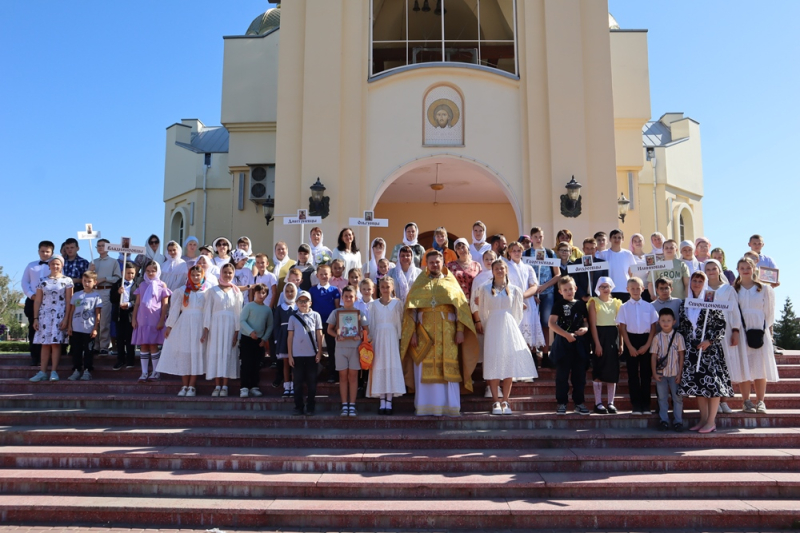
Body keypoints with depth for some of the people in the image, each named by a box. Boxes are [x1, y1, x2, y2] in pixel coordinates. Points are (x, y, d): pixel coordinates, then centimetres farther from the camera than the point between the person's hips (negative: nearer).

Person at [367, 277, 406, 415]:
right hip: (378, 337, 1)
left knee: (392, 366, -4)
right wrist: (370, 339, 2)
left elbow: (399, 322, 2)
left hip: (392, 337, -1)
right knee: (379, 367, -1)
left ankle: (389, 402, 0)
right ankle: (382, 402, 5)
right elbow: (371, 323, 8)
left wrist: (399, 338, -4)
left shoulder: (397, 303, 4)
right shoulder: (373, 304, 7)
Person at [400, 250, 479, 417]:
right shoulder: (420, 283, 12)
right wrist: (413, 333, -5)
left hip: (447, 333, 0)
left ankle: (449, 407, 4)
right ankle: (426, 407, 4)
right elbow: (411, 309, 6)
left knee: (448, 370, -2)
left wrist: (460, 330, -6)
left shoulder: (451, 282, 12)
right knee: (425, 371, -1)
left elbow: (461, 307, 6)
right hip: (424, 332, 0)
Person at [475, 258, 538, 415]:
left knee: (509, 366, -1)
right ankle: (495, 401, -1)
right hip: (493, 330, -1)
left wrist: (512, 328, 13)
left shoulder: (515, 290, 7)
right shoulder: (485, 289, 5)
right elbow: (482, 312, 12)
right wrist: (483, 327, 12)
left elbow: (518, 313, 13)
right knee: (493, 365, -5)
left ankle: (505, 401, 5)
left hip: (509, 329, 1)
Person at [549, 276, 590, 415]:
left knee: (579, 375, 7)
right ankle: (562, 403, 8)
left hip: (579, 343, 4)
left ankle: (579, 403, 17)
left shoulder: (581, 304, 11)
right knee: (562, 375, 0)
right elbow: (552, 323, -9)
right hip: (563, 343, -3)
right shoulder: (559, 305, -1)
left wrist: (585, 328, -5)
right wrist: (566, 334, -18)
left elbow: (586, 321, 18)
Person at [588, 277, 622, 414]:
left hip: (613, 337, 4)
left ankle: (611, 403, 12)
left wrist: (621, 343, 3)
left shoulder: (616, 303, 12)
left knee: (613, 371, 5)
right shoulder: (594, 302, 0)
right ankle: (598, 403, 3)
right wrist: (597, 344, -13)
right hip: (600, 336, -4)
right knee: (598, 371, -2)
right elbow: (593, 324, -7)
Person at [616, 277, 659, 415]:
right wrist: (630, 347, -8)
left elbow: (653, 327, 2)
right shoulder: (624, 307, 1)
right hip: (631, 340, -1)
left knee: (646, 374, 4)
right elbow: (622, 328, -2)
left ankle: (646, 405, 12)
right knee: (633, 374, 2)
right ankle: (636, 406, 8)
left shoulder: (649, 307, 3)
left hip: (646, 341, 1)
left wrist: (647, 345, -6)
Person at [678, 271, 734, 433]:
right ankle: (703, 418, 14)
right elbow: (682, 327, 15)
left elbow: (721, 324, -7)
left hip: (710, 347, -5)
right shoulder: (685, 304, 10)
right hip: (692, 348, 5)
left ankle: (711, 421, -1)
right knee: (697, 382, 5)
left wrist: (709, 341, -14)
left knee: (712, 381, -6)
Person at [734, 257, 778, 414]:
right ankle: (747, 401, 4)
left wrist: (768, 331, 4)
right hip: (740, 331, 0)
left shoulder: (765, 289, 7)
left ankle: (760, 401, 5)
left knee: (760, 366, 0)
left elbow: (769, 312, 8)